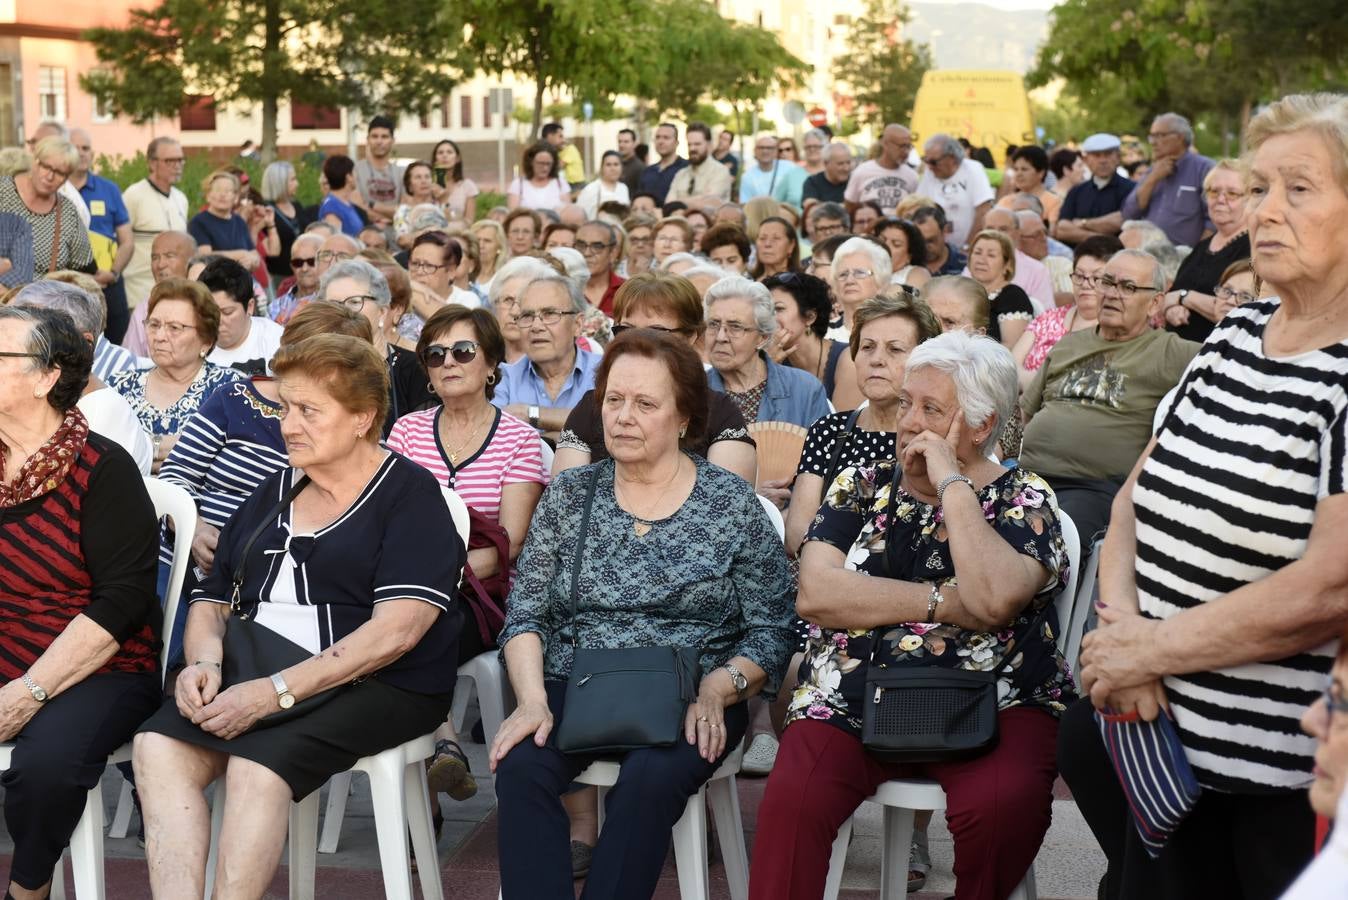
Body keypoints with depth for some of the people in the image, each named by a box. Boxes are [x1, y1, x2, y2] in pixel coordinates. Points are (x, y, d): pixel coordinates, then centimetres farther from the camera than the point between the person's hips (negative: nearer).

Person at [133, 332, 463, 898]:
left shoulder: (410, 495, -2)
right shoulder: (272, 494, 19)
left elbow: (396, 629, -15)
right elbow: (212, 600, 20)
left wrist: (276, 692, -21)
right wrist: (204, 660, -5)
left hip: (380, 687, -6)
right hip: (252, 678, 6)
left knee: (257, 763, -32)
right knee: (158, 748, -22)